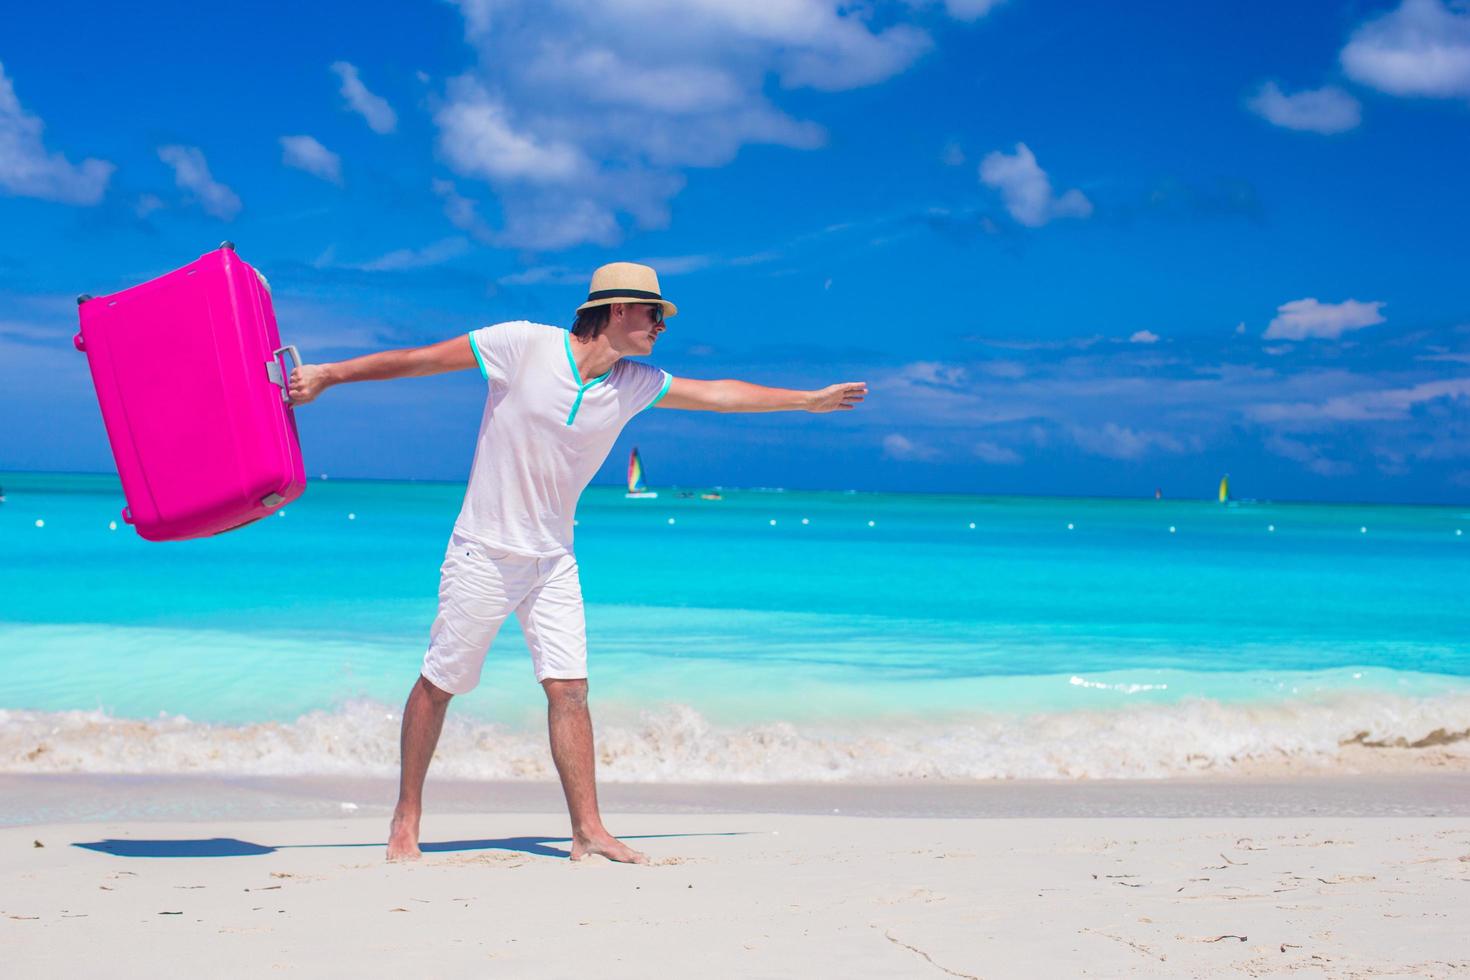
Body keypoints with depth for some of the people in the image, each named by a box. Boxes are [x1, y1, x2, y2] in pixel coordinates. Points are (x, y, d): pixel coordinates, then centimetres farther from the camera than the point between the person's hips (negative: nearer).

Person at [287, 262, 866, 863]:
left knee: (570, 689, -4)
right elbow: (419, 360, -10)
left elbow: (718, 394, 12)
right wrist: (326, 375, -7)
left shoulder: (636, 384, 2)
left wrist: (809, 400, 15)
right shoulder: (523, 345, -14)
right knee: (438, 684, 3)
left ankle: (588, 831, -2)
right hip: (484, 555, -4)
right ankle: (406, 819, 17)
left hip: (553, 562, 5)